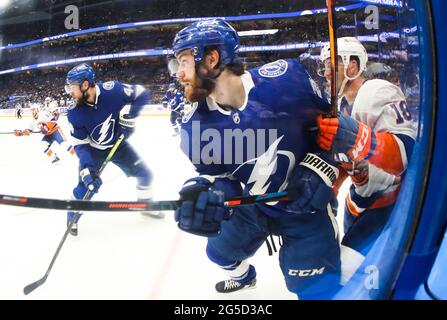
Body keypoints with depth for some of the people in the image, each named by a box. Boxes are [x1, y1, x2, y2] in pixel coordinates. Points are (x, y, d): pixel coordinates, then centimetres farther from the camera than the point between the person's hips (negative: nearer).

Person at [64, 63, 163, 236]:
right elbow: (80, 144, -20)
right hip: (93, 150, -1)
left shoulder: (112, 90, -27)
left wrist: (130, 116, -25)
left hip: (118, 144, 1)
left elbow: (141, 93, -15)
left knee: (144, 174, 3)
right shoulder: (75, 113, -23)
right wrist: (87, 168, -33)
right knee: (85, 186, -10)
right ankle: (72, 217, 16)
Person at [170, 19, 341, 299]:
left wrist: (318, 172, -22)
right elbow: (217, 174, -5)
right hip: (254, 205, 5)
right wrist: (206, 194, -27)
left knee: (316, 287, -10)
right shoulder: (195, 128, -15)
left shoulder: (285, 78, -27)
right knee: (221, 252, 26)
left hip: (306, 202, -4)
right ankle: (243, 277, 63)